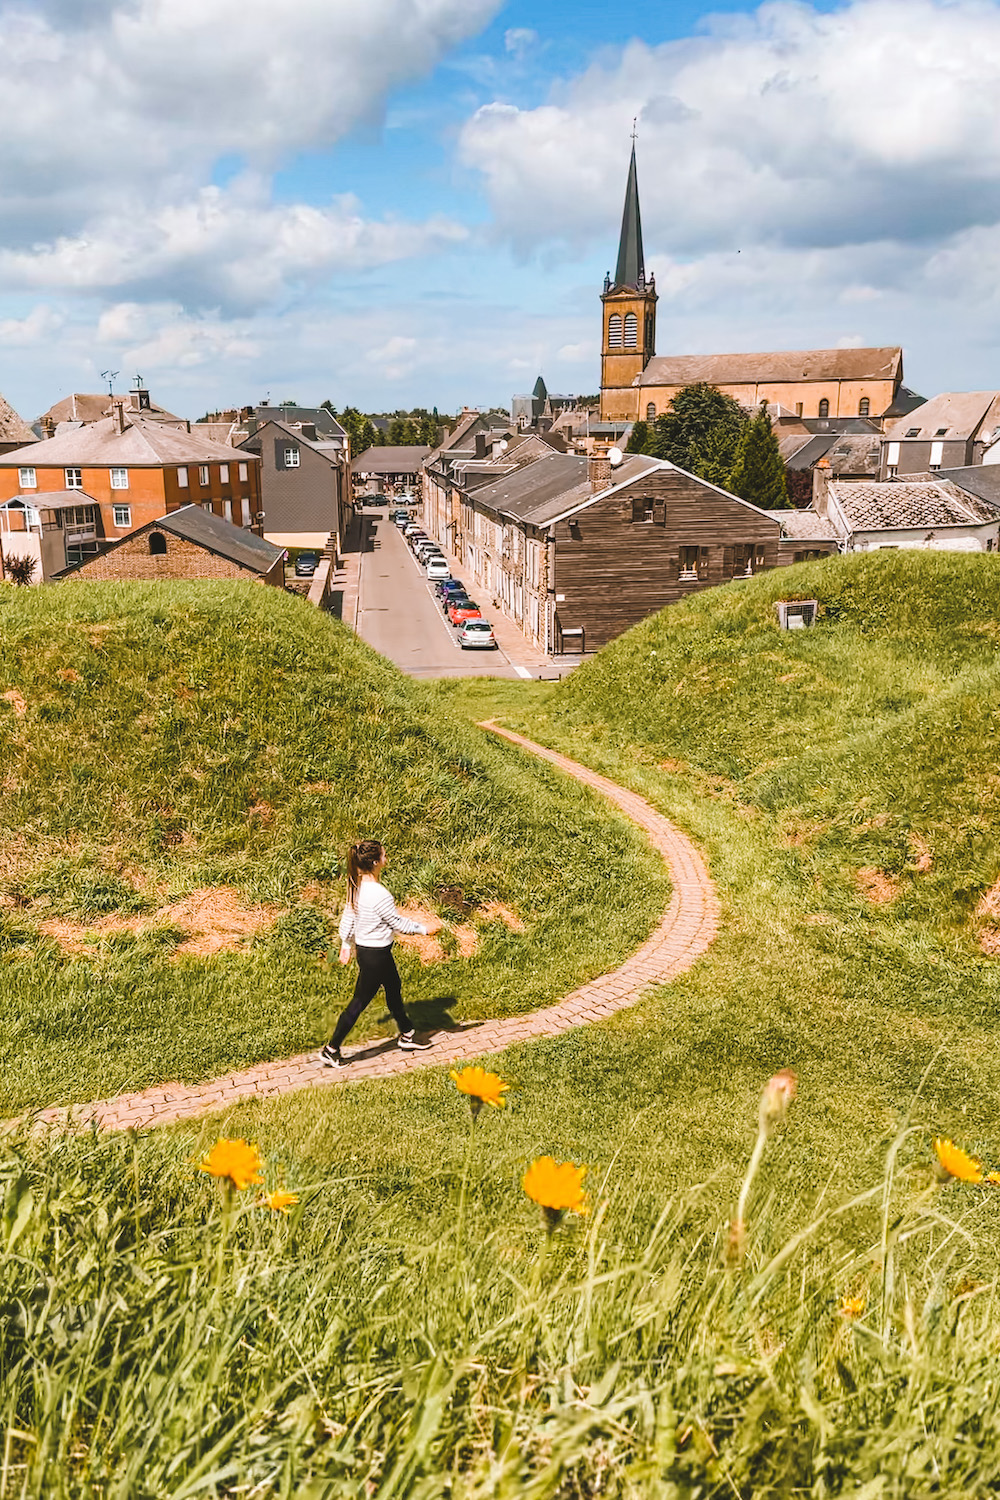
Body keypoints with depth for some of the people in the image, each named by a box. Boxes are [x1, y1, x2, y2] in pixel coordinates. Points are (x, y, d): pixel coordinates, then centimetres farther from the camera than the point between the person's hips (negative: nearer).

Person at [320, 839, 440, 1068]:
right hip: (375, 954, -9)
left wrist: (346, 944, 21)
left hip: (365, 948, 9)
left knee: (394, 989, 23)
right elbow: (398, 923, -18)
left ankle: (407, 1036, 38)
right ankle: (331, 1050, 15)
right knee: (359, 1002, 4)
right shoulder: (379, 894, -28)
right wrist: (424, 929, -4)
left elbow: (348, 916, 9)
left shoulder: (357, 886, -2)